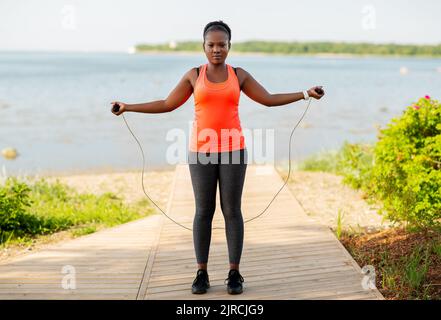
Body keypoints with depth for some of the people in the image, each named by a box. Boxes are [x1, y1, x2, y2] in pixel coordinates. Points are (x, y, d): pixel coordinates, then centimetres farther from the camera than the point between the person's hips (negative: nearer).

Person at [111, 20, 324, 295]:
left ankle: (235, 273, 10)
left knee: (232, 211, 1)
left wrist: (305, 94, 0)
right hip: (201, 152, 0)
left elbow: (269, 100, 7)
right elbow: (166, 105, 7)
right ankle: (202, 273, 13)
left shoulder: (239, 75, 5)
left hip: (232, 151, 0)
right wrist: (128, 107, 3)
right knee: (203, 211, 3)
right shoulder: (193, 75, 4)